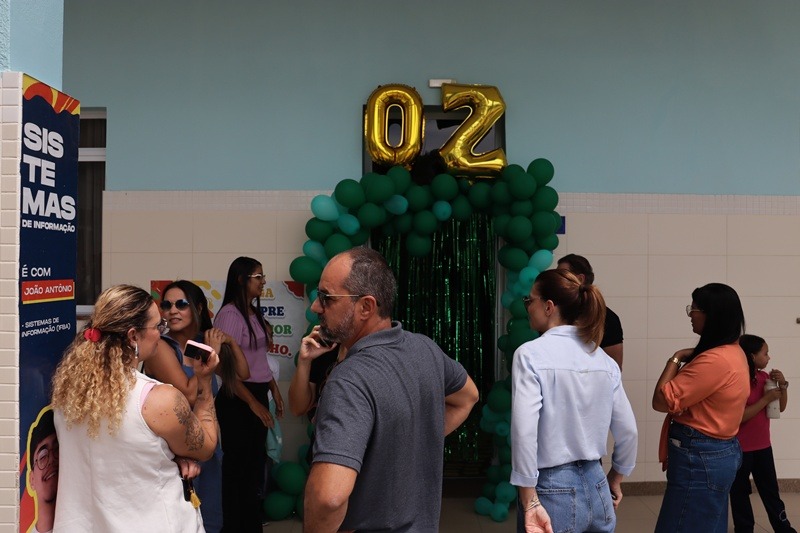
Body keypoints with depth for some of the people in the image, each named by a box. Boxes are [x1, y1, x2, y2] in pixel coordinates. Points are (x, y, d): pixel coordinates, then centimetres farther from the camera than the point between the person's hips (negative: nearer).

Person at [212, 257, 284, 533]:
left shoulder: (255, 313, 9)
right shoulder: (230, 314, -15)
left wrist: (274, 390, 16)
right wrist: (253, 403, -17)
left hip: (259, 395, 8)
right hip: (238, 399, -8)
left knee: (256, 461, 16)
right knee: (237, 464, 3)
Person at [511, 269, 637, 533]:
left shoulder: (530, 354, -12)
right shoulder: (603, 358, 4)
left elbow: (524, 432, -21)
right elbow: (628, 431, 8)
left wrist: (530, 503, -14)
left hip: (552, 492, -5)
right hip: (596, 490, 5)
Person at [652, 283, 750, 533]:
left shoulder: (715, 360, -23)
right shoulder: (733, 352, 10)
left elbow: (662, 400, -19)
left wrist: (675, 359, -10)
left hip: (700, 458, -10)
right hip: (720, 453, 10)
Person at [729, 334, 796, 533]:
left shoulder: (764, 377, 3)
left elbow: (781, 407, 10)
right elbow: (739, 416, -23)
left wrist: (782, 385, -7)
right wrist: (766, 399, -23)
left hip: (762, 445, 6)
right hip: (740, 448, -6)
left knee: (771, 490, 15)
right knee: (740, 492, 8)